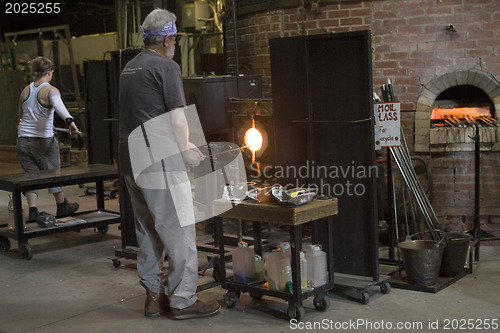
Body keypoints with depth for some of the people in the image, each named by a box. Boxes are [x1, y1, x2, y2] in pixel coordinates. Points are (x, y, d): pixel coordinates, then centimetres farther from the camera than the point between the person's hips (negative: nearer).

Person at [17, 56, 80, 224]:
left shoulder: (25, 90, 8)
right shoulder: (50, 90, -10)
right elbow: (58, 105, -32)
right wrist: (69, 120, -48)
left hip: (23, 139, 5)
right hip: (43, 139, -5)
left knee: (31, 174, 10)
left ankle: (32, 211, 5)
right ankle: (62, 206, 25)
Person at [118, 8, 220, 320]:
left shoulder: (130, 68, 17)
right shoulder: (167, 67, -9)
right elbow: (177, 117, -13)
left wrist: (183, 147, 19)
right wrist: (186, 151, 3)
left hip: (131, 161, 9)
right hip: (159, 162, -9)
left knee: (148, 232, 15)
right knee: (179, 231, -1)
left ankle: (154, 296, 23)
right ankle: (183, 300, 5)